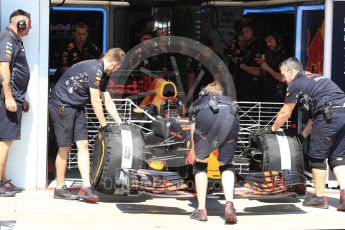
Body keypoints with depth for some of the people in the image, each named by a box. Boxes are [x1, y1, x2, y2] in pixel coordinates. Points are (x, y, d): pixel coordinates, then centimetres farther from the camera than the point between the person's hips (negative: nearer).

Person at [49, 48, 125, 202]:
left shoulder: (102, 74, 10)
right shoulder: (94, 69, -21)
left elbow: (108, 101, 15)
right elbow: (95, 101, -18)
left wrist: (121, 125, 14)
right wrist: (104, 125, -10)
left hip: (76, 107, 9)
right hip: (62, 104, -9)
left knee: (83, 145, 0)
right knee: (65, 147, -3)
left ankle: (86, 188, -4)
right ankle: (60, 189, 8)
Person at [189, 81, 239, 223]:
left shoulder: (196, 103, 39)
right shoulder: (229, 100, 44)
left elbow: (194, 133, 32)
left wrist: (197, 155, 42)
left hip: (206, 116, -1)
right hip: (230, 116, 1)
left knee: (200, 165, 20)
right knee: (226, 165, 20)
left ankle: (201, 210, 14)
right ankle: (229, 204, -2)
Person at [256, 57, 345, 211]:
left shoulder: (296, 84, 5)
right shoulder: (316, 78, 29)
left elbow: (285, 113, 12)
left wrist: (271, 129, 27)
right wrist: (303, 135, 32)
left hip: (330, 116, -8)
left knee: (317, 156, 5)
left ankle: (320, 197, 10)